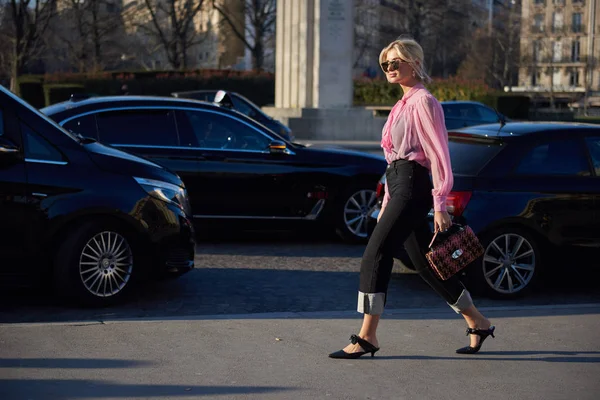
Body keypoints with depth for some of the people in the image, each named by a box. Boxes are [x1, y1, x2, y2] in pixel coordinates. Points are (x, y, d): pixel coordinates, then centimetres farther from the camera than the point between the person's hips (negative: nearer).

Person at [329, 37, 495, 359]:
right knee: (425, 263, 12)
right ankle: (477, 323, 22)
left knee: (375, 254, -12)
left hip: (413, 186, -10)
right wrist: (387, 204, 22)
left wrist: (439, 204, -17)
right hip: (399, 186, 10)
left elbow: (439, 154, -13)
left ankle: (366, 337, -8)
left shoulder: (423, 102, -8)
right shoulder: (403, 104, 20)